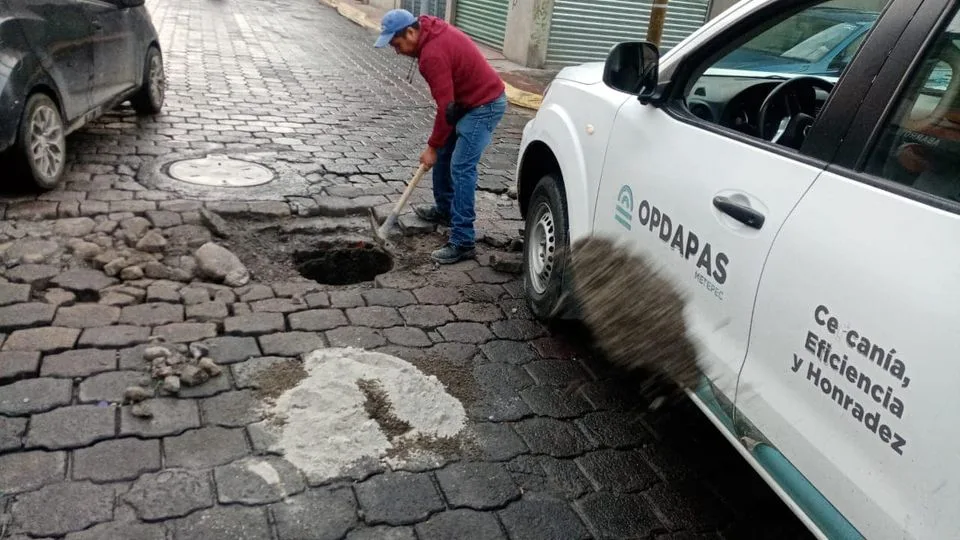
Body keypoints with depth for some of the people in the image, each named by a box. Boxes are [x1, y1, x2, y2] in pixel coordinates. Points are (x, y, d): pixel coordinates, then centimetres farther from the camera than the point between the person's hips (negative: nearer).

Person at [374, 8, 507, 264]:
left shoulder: (432, 54, -26)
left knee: (461, 168, -14)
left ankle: (463, 242, -12)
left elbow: (445, 106, -24)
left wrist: (432, 146, -13)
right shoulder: (434, 31, 4)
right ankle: (444, 210, 36)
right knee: (444, 154, 18)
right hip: (472, 99, 10)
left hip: (485, 105, -10)